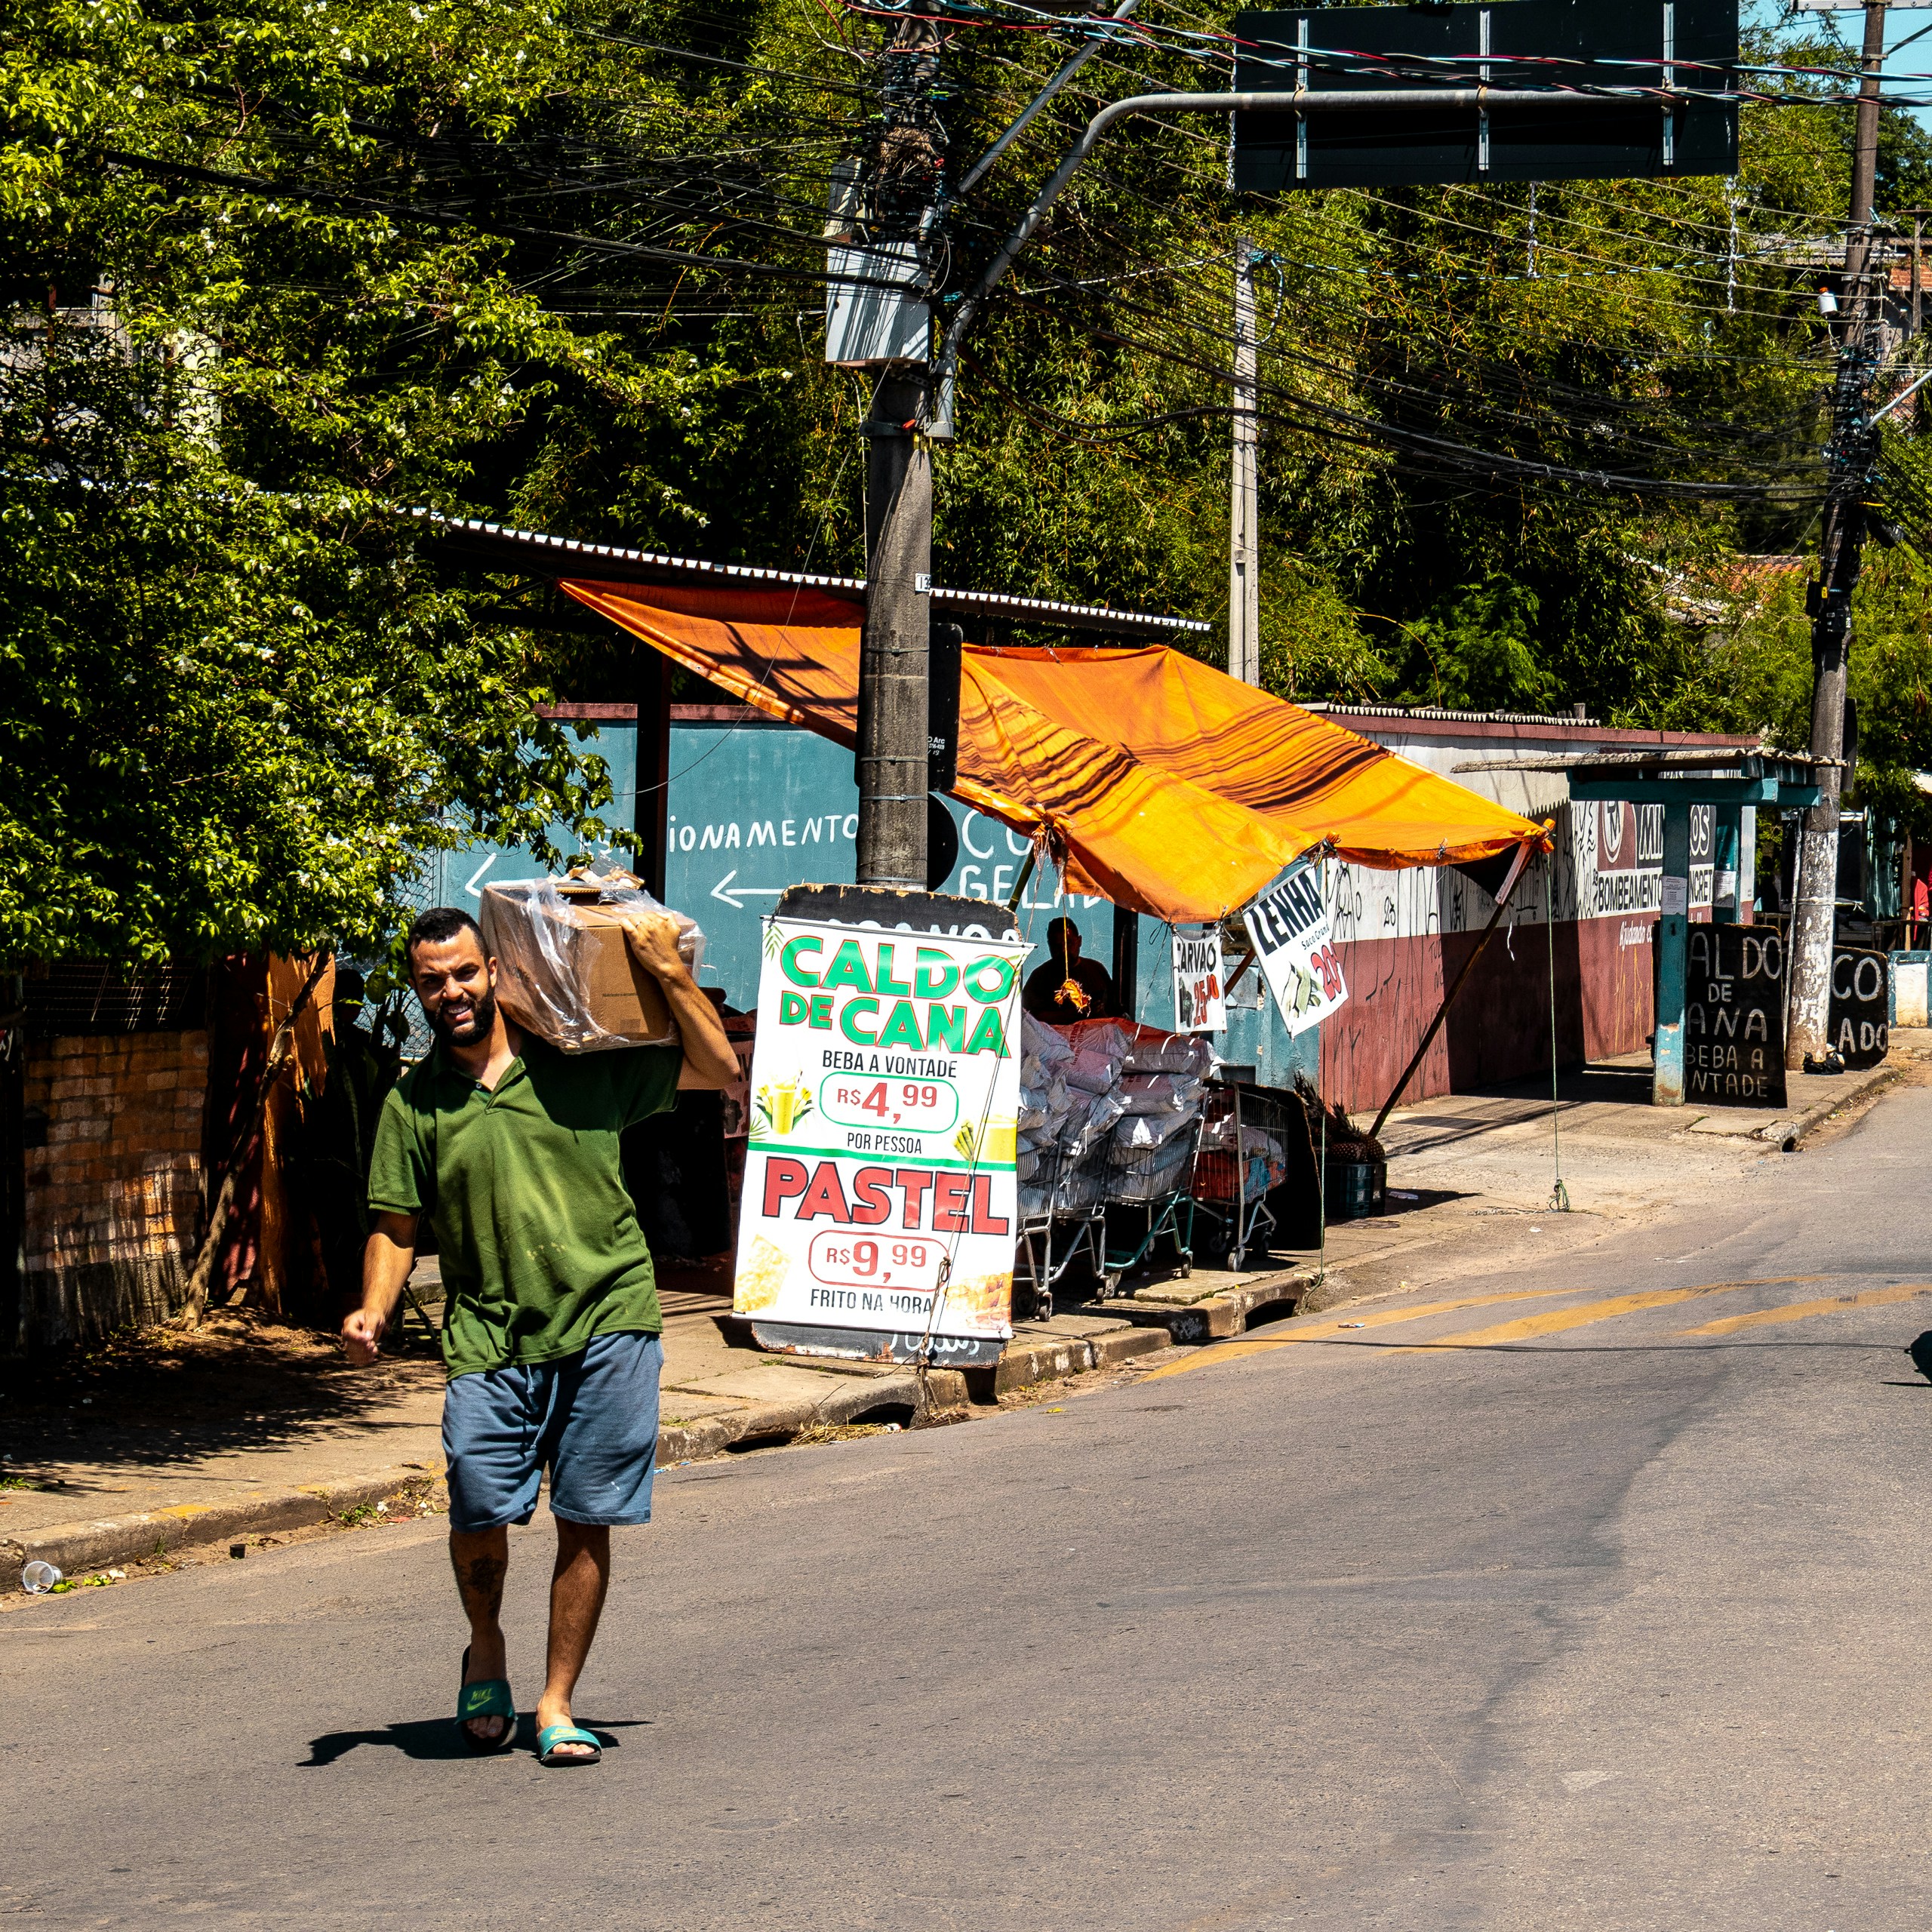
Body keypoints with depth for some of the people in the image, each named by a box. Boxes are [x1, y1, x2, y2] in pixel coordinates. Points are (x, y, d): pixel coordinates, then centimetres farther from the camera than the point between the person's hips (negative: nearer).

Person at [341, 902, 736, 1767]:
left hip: (608, 1323, 0)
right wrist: (373, 1311, -6)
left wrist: (669, 972, -2)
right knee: (479, 1510, -13)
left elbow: (718, 1069, 8)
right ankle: (486, 1650, 17)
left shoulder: (581, 1062, 5)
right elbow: (395, 1226, 11)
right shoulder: (414, 1102, 9)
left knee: (586, 1520, 0)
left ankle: (557, 1703, 13)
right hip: (488, 1338, 0)